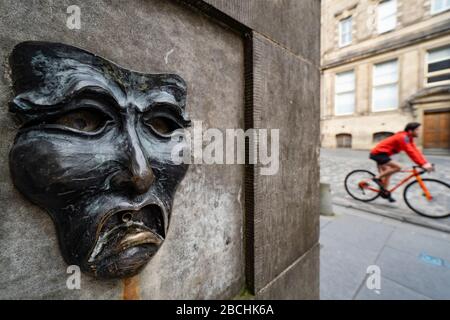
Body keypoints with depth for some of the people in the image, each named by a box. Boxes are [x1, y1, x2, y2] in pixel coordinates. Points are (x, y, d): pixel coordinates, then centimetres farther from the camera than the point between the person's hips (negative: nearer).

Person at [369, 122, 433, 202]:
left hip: (380, 153, 11)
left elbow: (415, 150, 7)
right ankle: (377, 178, -10)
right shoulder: (403, 137, -19)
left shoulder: (408, 138, 12)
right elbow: (410, 152, -26)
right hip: (378, 153, -11)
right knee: (398, 167, -22)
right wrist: (422, 164, -27)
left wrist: (426, 163, -1)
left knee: (387, 173, 17)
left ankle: (385, 193, 25)